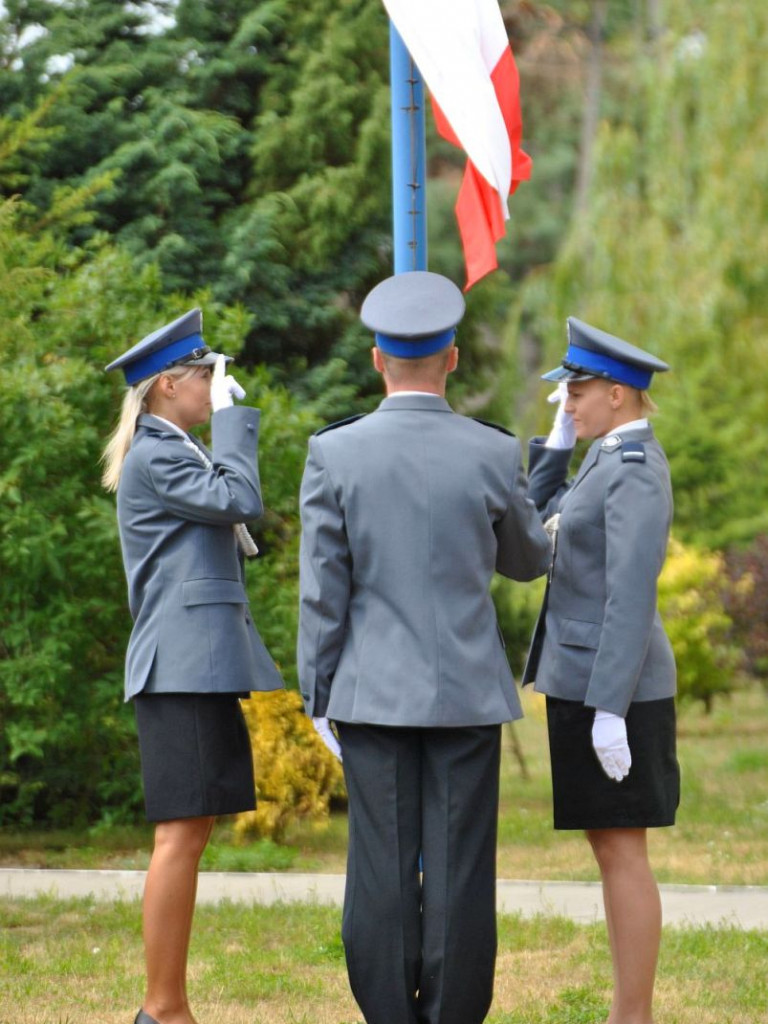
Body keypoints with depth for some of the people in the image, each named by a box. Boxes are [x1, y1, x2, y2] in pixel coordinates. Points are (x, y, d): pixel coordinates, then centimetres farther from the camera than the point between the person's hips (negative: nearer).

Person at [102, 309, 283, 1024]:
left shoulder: (171, 454, 22)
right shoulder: (155, 458, -9)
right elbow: (239, 501, -18)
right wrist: (232, 421, -10)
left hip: (196, 663, 11)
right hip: (184, 665, -11)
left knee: (187, 834, 9)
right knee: (182, 833, -11)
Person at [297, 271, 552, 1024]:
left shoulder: (334, 454, -6)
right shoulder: (493, 455, -5)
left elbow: (322, 591, -4)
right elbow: (528, 561, 11)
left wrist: (317, 696, 5)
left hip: (373, 692, 0)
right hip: (467, 692, 0)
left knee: (382, 871, 4)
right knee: (459, 872, 3)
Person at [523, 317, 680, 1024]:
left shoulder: (636, 471, -17)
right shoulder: (613, 461, 13)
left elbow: (631, 597, -21)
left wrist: (609, 710, -24)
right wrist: (560, 437, 10)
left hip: (613, 685, -10)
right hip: (585, 677, 10)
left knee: (622, 852, -5)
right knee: (612, 851, 12)